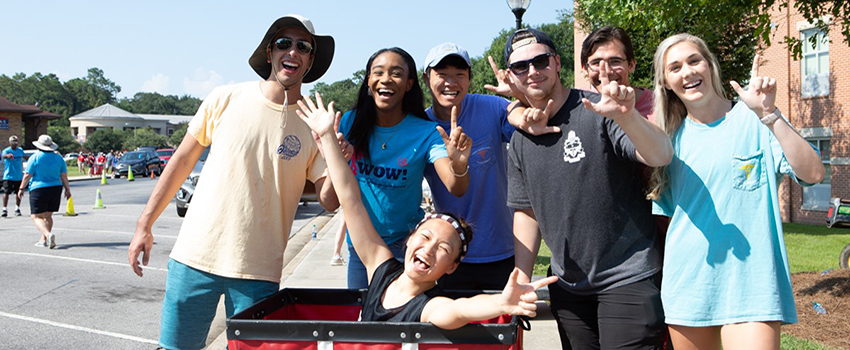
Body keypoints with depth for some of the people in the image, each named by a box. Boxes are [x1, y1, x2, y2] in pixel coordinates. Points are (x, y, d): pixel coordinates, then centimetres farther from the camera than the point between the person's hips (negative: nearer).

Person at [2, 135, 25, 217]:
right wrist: (8, 155, -56)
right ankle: (4, 209, -4)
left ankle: (17, 209, 18)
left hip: (19, 176, 4)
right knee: (6, 192, -8)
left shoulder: (20, 151, 7)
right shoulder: (6, 150, -8)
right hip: (8, 176, -4)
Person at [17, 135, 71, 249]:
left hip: (38, 190, -5)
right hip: (55, 189, 5)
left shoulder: (35, 158, -7)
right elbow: (64, 176, 6)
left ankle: (48, 235, -26)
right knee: (48, 215, 16)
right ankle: (43, 239, 18)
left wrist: (21, 188, 3)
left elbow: (27, 176, -6)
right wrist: (67, 189, 13)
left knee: (36, 217, -3)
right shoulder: (58, 158, 6)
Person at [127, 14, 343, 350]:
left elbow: (328, 201, -3)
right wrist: (145, 225, 7)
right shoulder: (225, 99, -1)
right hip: (195, 256, 0)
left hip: (258, 271, 0)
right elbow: (183, 160, 7)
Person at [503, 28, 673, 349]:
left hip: (626, 276, -5)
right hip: (567, 285, 5)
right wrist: (522, 279, 5)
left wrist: (626, 116, -42)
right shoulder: (520, 141, 6)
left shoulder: (597, 110, -11)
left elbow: (661, 156, -23)